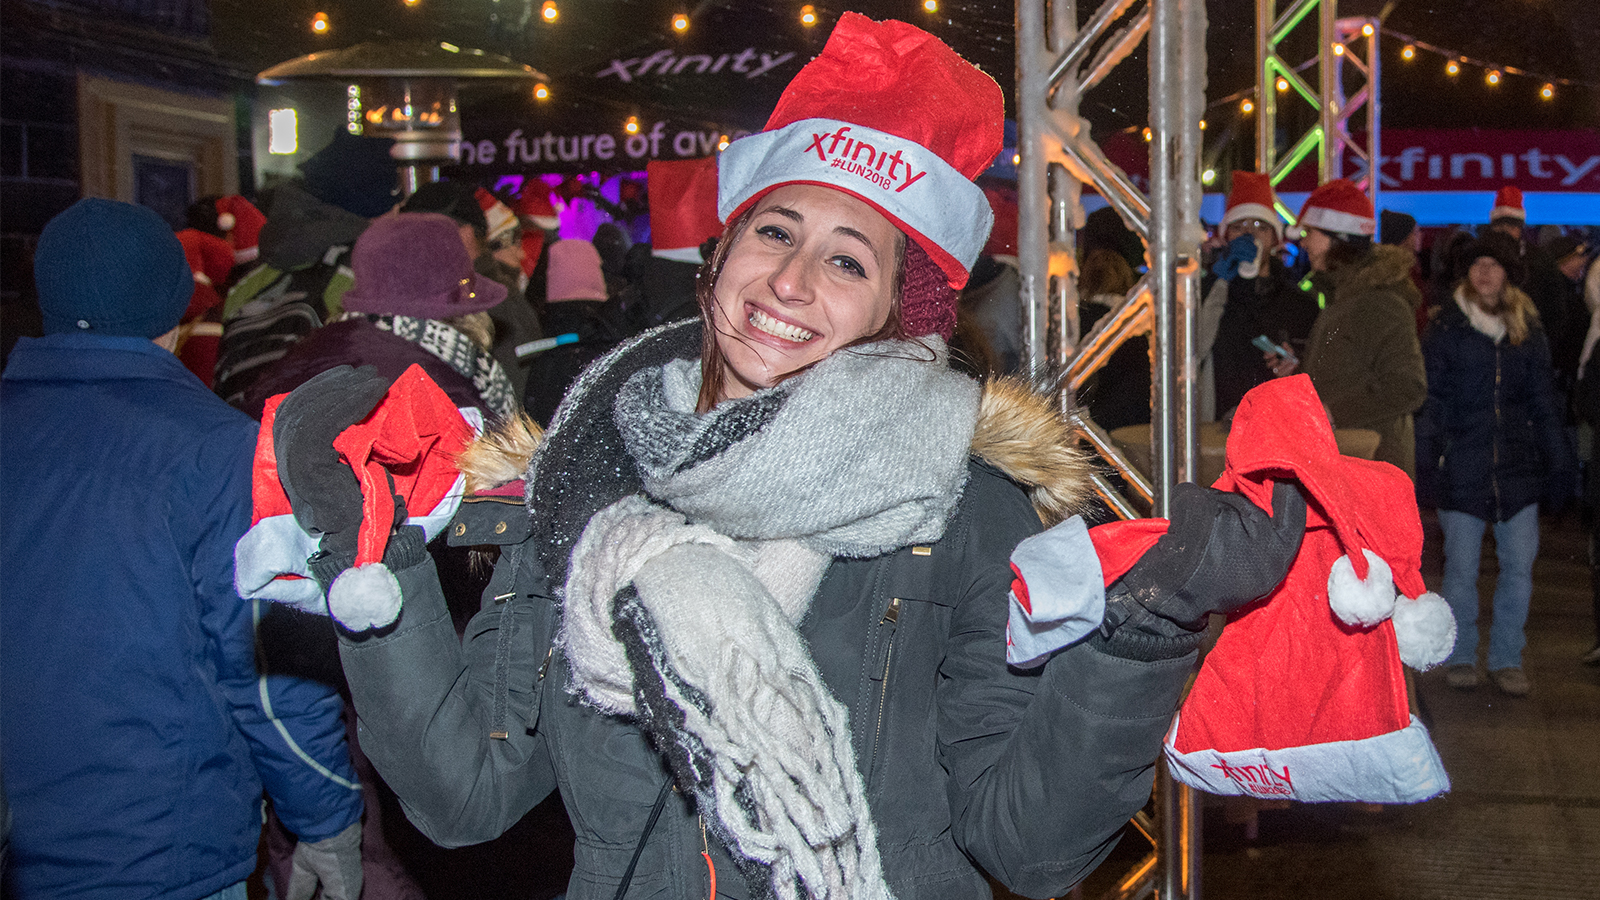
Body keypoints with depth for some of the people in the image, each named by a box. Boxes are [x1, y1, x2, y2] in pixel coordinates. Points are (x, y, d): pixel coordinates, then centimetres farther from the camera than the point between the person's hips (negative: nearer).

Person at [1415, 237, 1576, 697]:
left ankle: (1506, 659, 16)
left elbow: (1543, 400, 13)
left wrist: (1558, 462, 8)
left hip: (1518, 466, 3)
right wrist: (1424, 464, -7)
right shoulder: (1445, 328, 1)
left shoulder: (1527, 329, 9)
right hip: (1462, 466, -2)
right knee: (1461, 568, 1)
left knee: (1519, 567, 2)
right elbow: (1430, 402, 0)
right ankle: (1460, 656, 17)